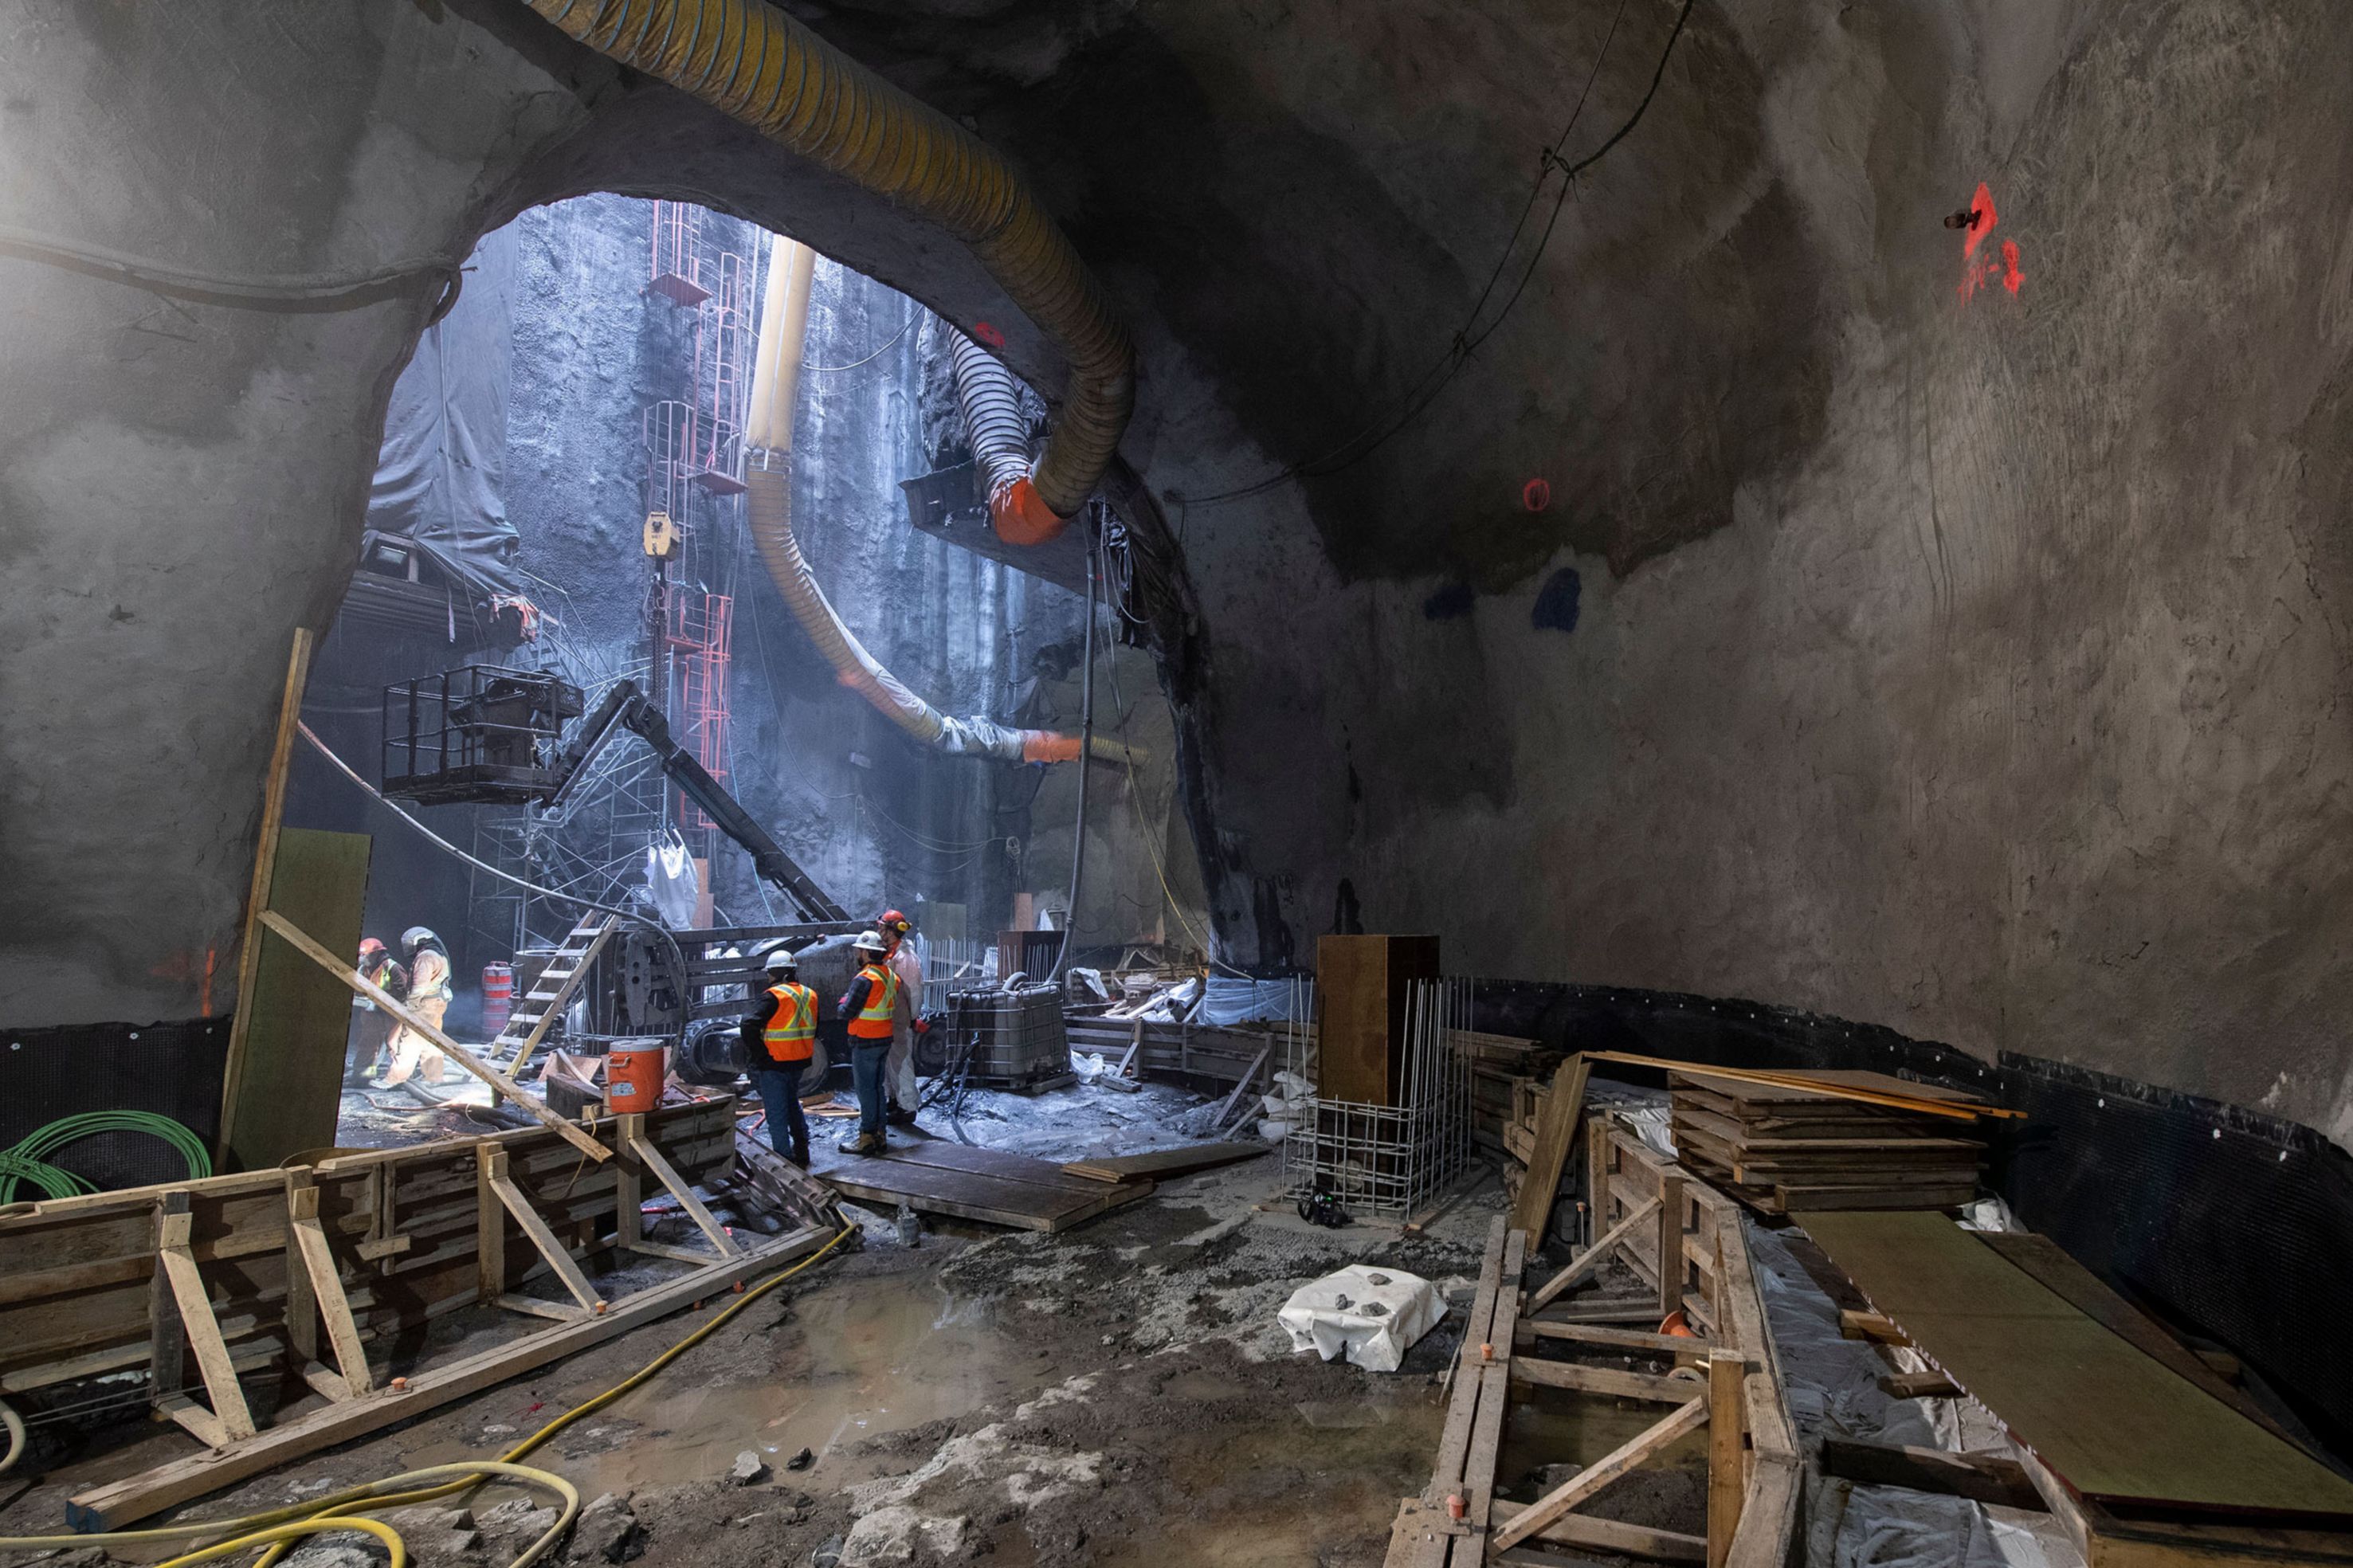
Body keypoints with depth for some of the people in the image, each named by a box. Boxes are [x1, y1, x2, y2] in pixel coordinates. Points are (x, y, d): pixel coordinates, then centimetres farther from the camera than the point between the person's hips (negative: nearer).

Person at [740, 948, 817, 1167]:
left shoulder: (772, 996, -16)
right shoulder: (810, 995, 7)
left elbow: (750, 1026, -25)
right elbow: (814, 1029, 15)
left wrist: (758, 1055, -16)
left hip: (773, 1065, -7)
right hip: (798, 1063, 7)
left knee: (777, 1114, 2)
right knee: (793, 1105, 24)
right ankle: (801, 1154, 30)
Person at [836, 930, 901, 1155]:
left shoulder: (864, 979, -19)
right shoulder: (891, 975, 7)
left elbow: (847, 1012, -18)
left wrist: (844, 999, 3)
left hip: (865, 1042, -8)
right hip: (885, 1040, 8)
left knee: (866, 1089, -2)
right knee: (877, 1087, 15)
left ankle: (867, 1138, 2)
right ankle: (879, 1134, 21)